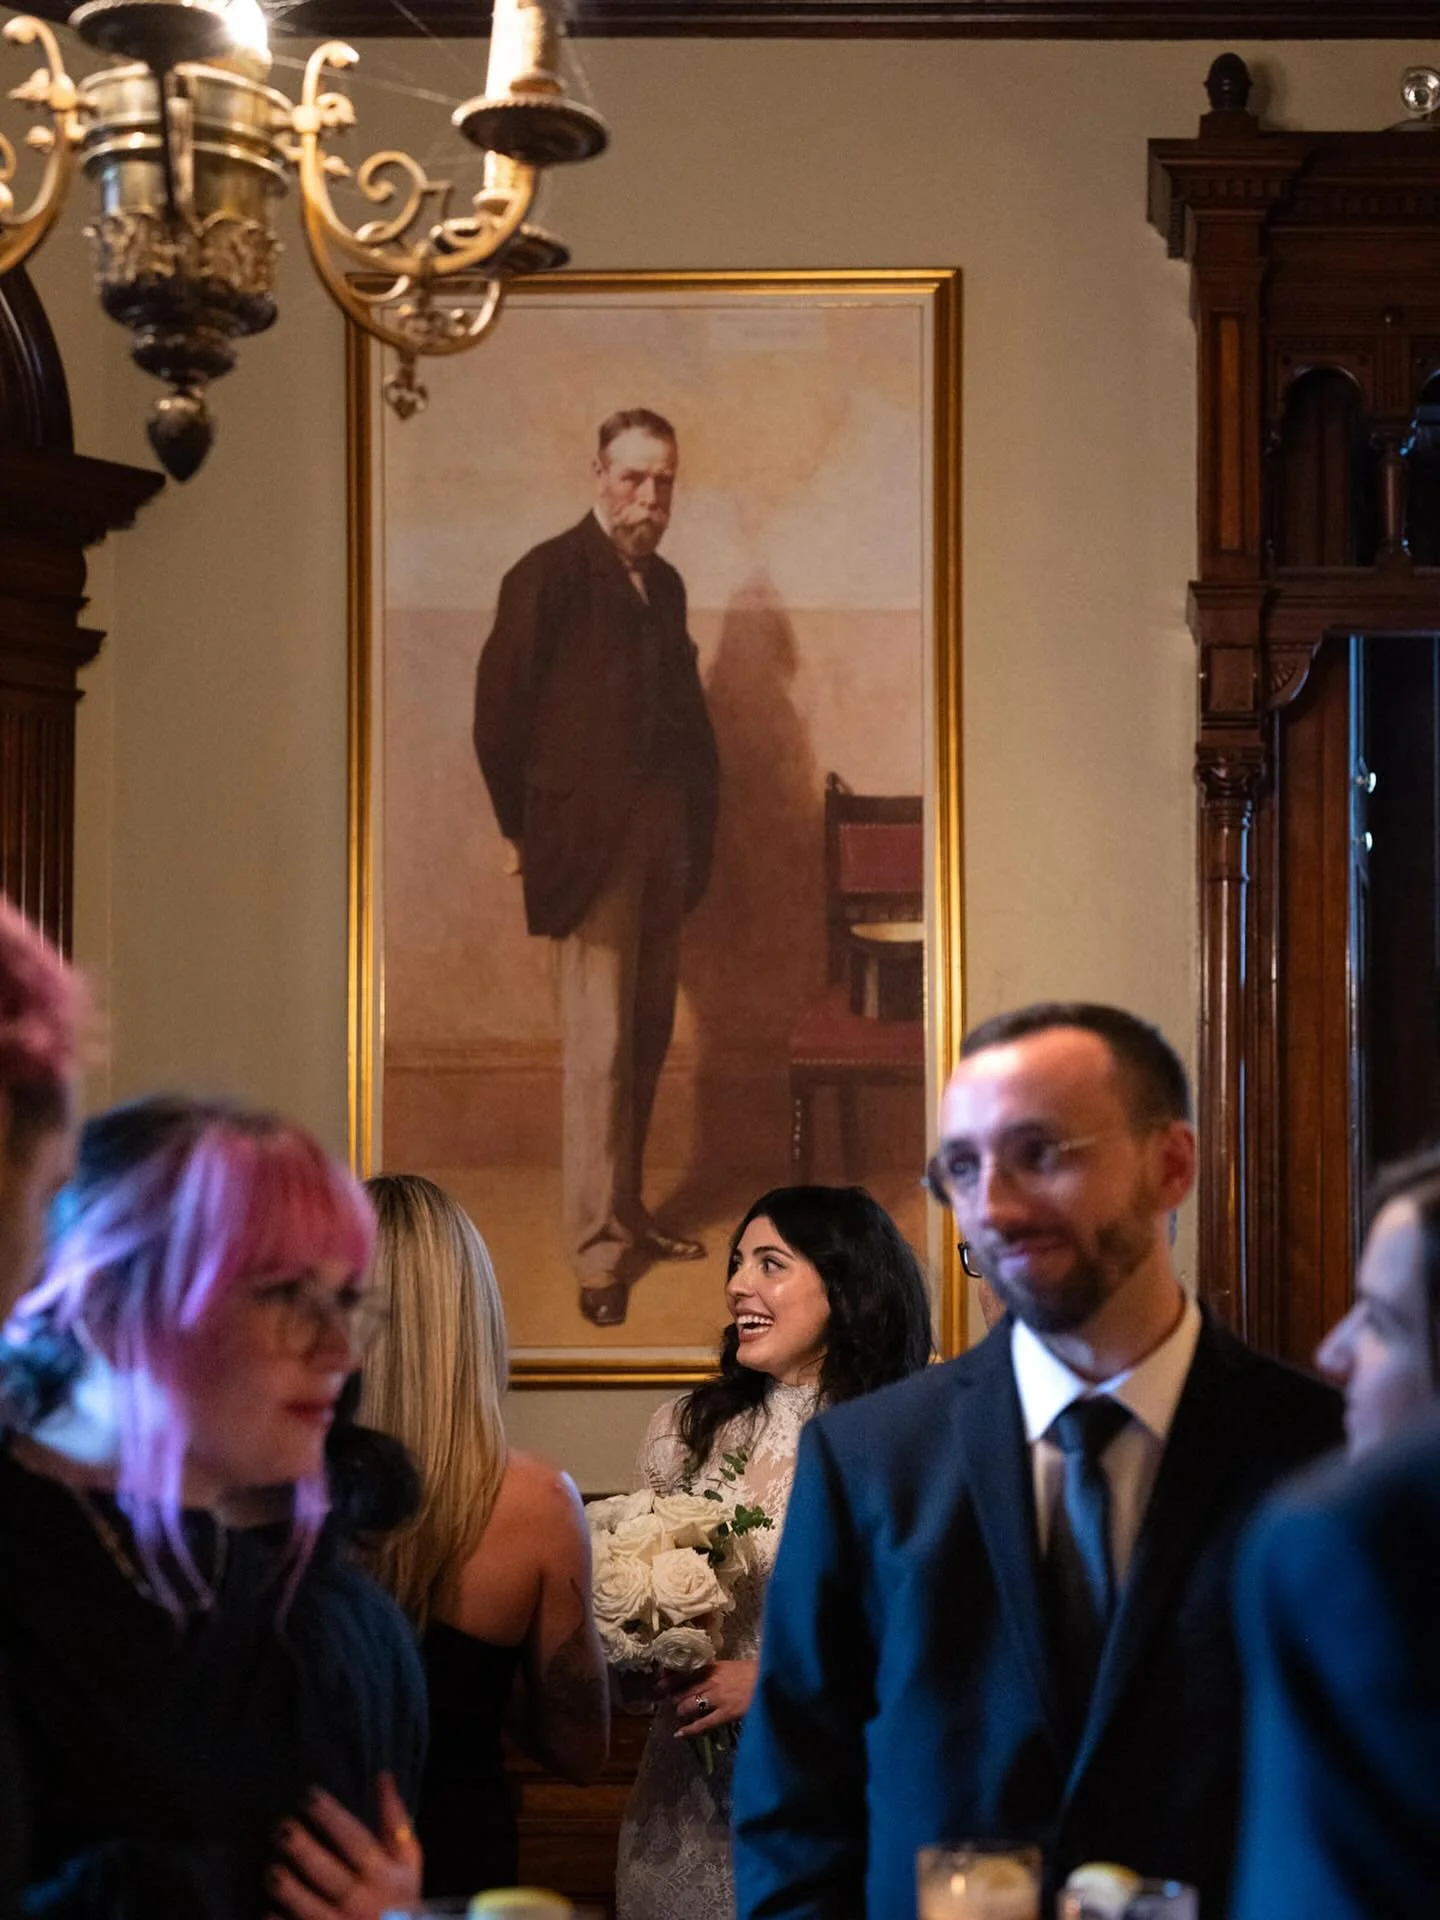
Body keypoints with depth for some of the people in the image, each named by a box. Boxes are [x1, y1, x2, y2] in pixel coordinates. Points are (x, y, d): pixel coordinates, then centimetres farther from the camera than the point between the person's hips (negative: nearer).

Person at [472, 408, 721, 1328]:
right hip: (592, 843, -7)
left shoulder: (665, 584, 15)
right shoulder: (550, 576, -6)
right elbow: (500, 711, -6)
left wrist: (697, 821, 7)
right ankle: (599, 1250, -2)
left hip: (663, 842, 7)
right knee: (600, 1045, -7)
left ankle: (627, 1213, 22)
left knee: (647, 1040, 10)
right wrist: (529, 831, -2)